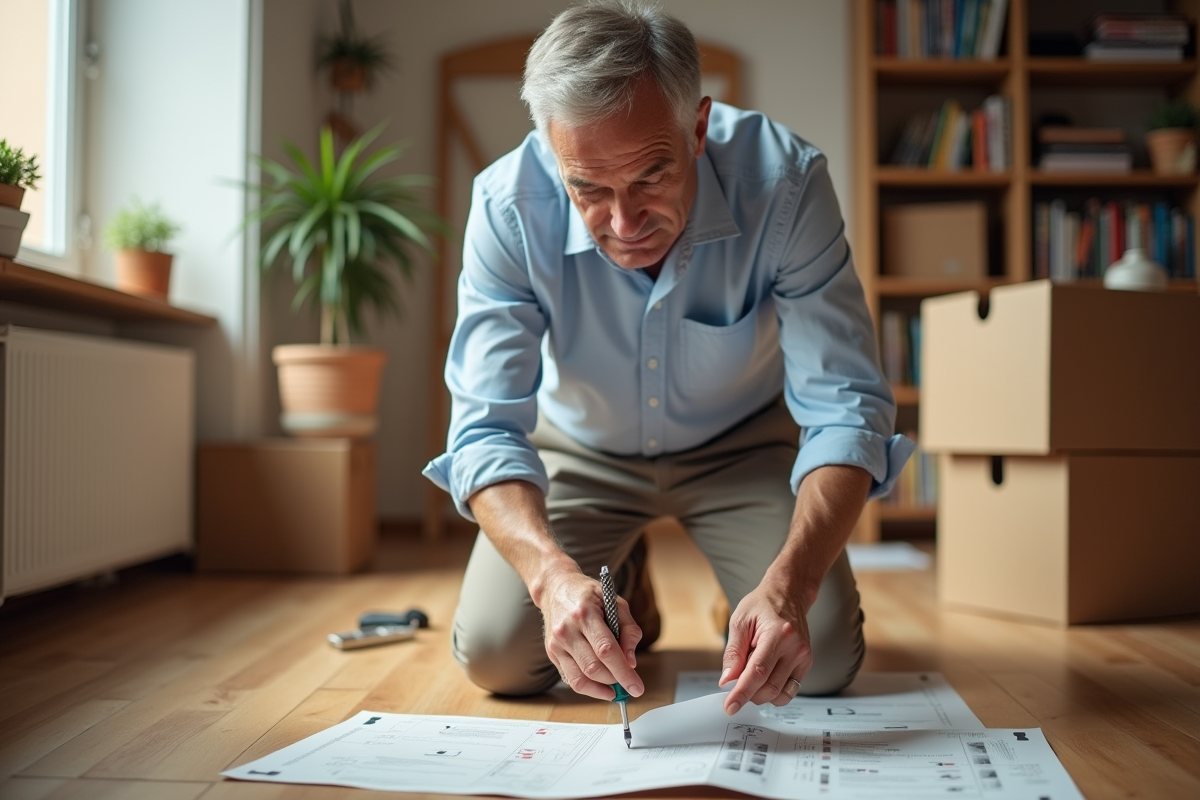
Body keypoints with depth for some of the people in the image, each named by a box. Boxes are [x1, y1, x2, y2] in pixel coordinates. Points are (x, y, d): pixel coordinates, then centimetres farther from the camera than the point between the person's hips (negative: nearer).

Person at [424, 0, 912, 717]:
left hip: (741, 442, 0)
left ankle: (744, 601, 20)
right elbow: (485, 428, -30)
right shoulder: (508, 204, -29)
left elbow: (845, 407, -30)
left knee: (820, 662, -16)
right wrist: (555, 574, -50)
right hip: (580, 448, 1)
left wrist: (791, 582, -47)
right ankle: (622, 579, 20)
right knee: (495, 655, -13)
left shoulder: (784, 180, -31)